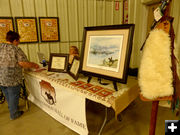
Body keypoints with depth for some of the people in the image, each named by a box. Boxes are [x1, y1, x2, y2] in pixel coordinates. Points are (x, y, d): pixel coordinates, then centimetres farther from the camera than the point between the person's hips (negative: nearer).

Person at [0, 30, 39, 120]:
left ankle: (11, 107, 46)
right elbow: (23, 63, -21)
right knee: (13, 96, 10)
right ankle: (14, 114, 25)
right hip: (12, 79, -7)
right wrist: (34, 65, -6)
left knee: (7, 95, 24)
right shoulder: (16, 49, -14)